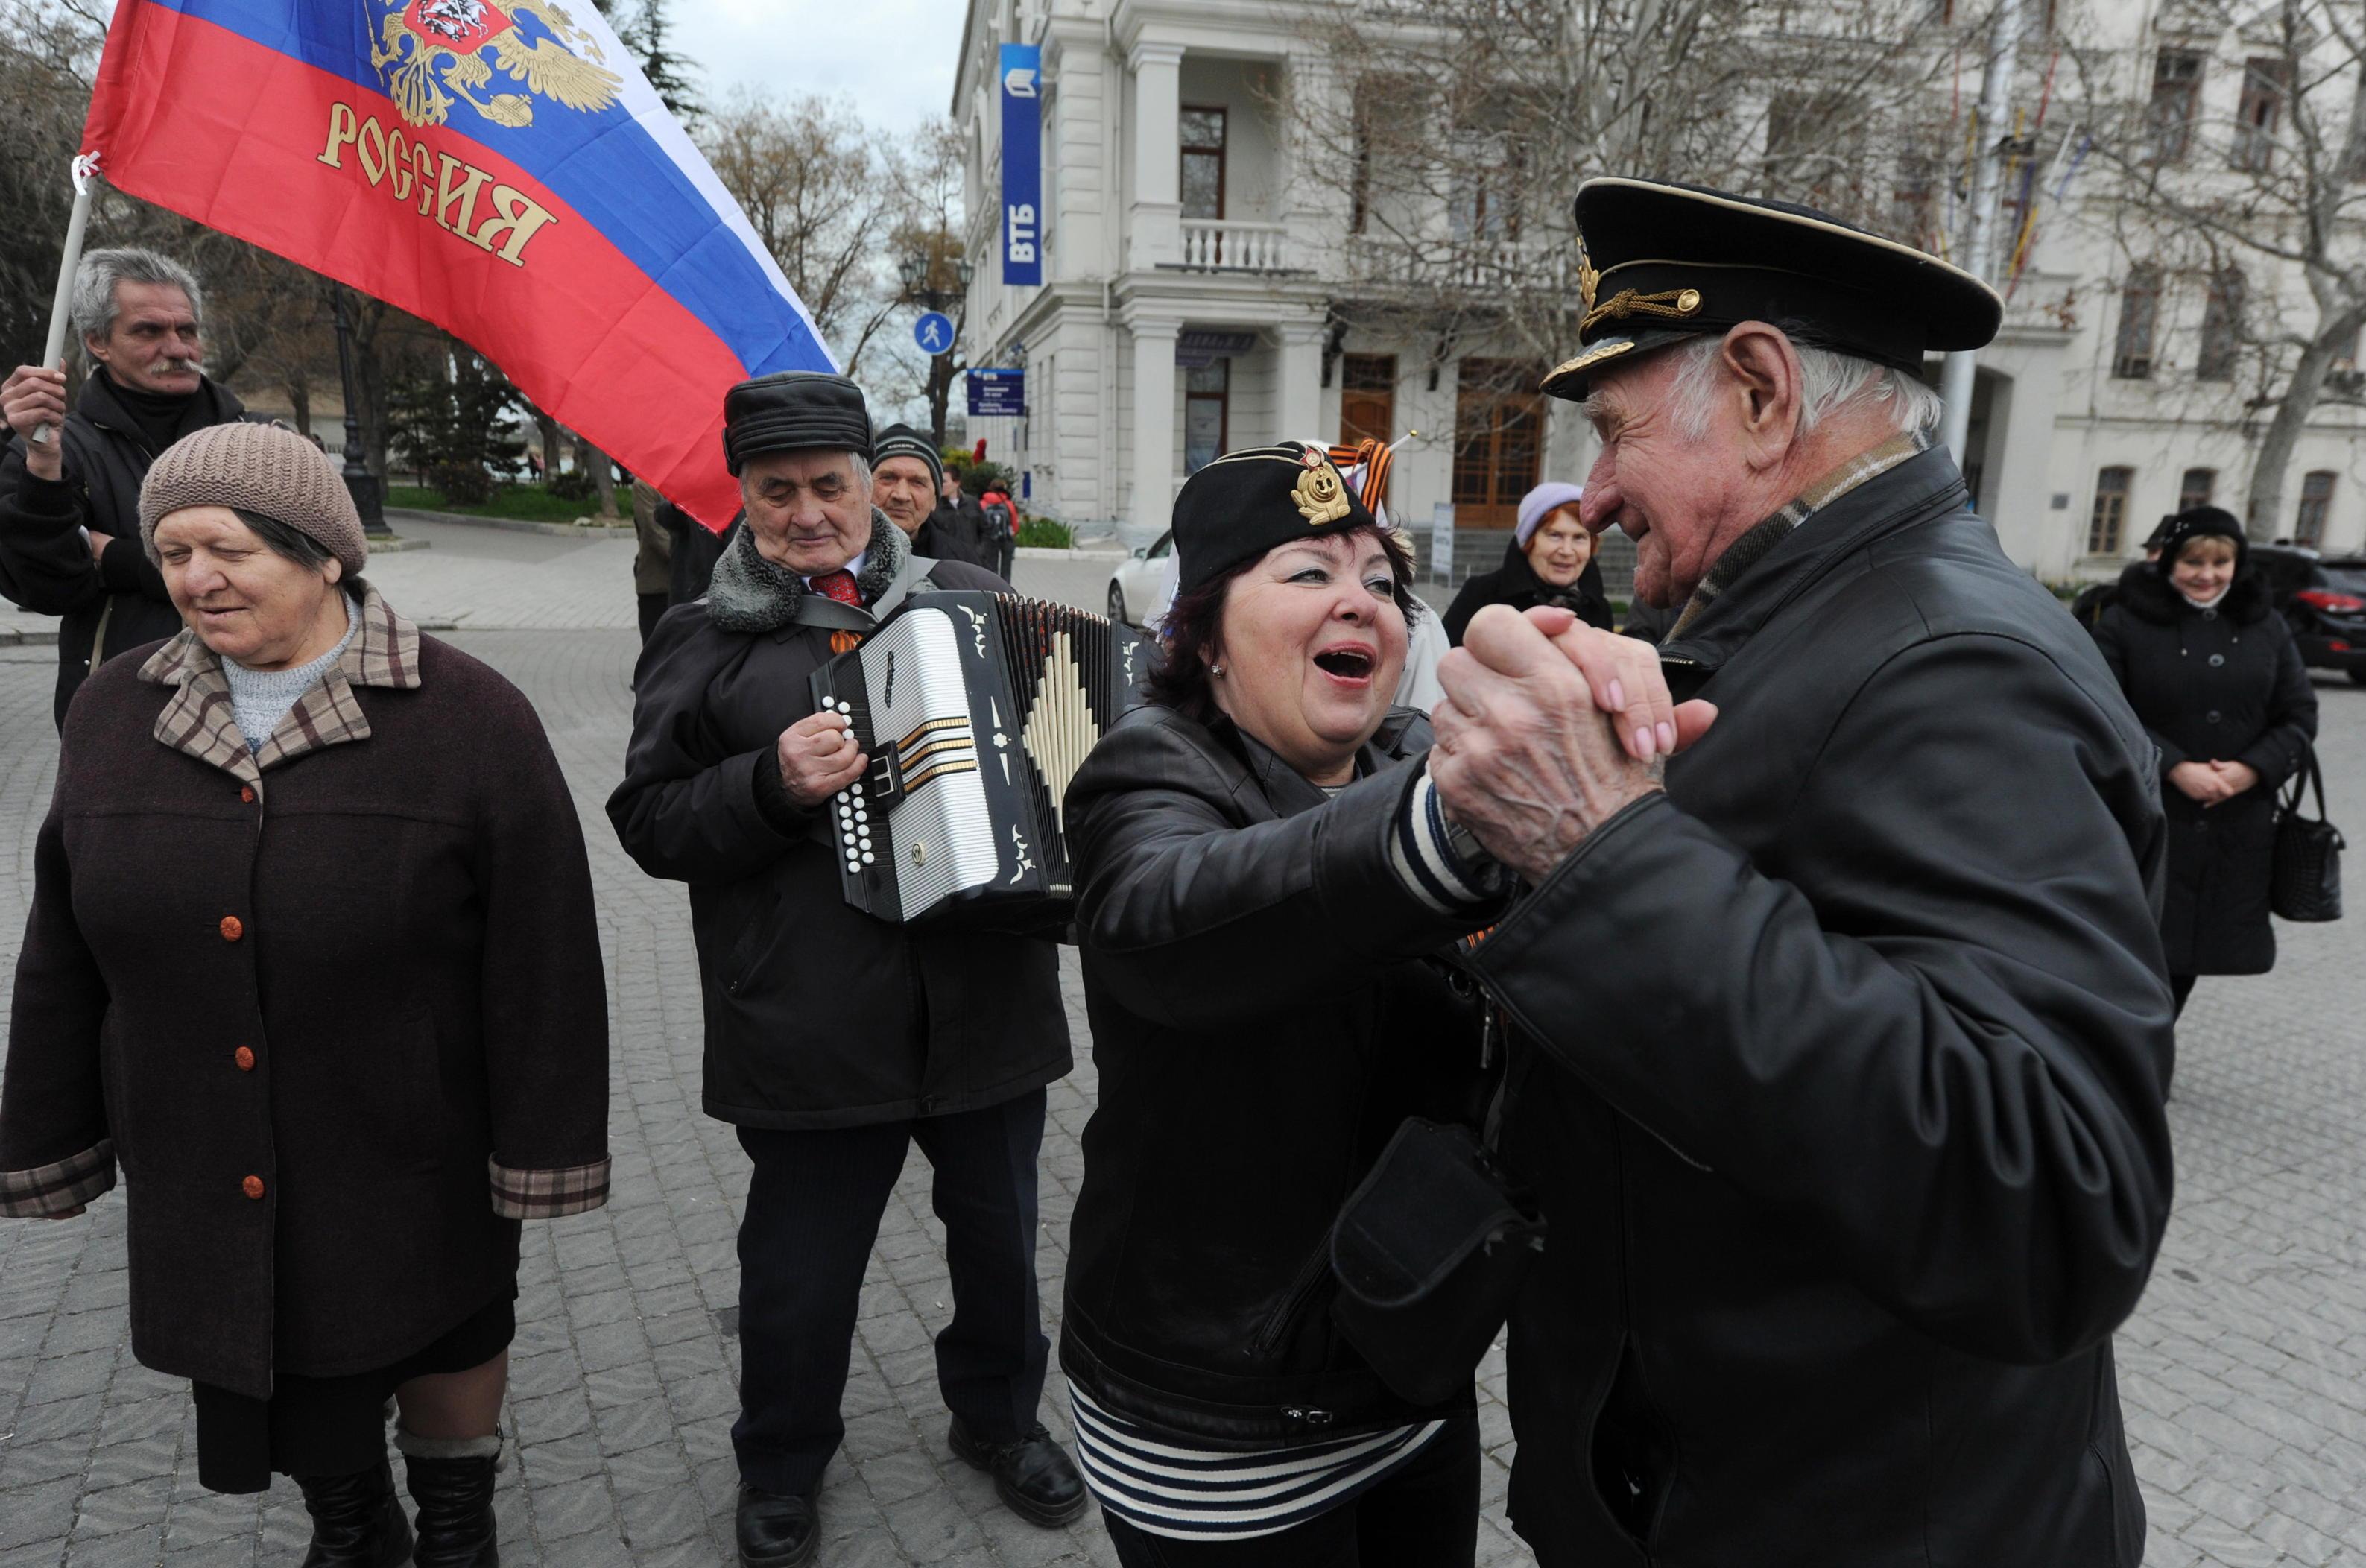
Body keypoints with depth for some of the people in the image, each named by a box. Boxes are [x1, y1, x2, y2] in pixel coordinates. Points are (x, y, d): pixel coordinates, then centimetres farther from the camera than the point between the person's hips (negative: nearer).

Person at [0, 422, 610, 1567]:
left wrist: (545, 1149, -14)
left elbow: (543, 957, -15)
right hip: (204, 1165, 4)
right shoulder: (116, 711, -1)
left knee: (444, 1339, 17)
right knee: (271, 1354, 21)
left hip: (418, 1160, -4)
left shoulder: (467, 717, -16)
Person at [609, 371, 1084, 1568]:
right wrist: (773, 785, -19)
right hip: (815, 1032, -2)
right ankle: (780, 1465, 42)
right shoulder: (705, 643, 1)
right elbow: (649, 821, -3)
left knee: (1001, 1235, 20)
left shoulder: (969, 599, 6)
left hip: (986, 1006, 3)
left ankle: (998, 1415, 47)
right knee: (800, 1267, 14)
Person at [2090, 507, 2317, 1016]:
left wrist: (2251, 770, -9)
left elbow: (2298, 716, 9)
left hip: (2236, 829, 4)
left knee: (2190, 947, 11)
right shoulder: (2125, 622, -5)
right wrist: (2175, 768, -18)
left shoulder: (2266, 627, 9)